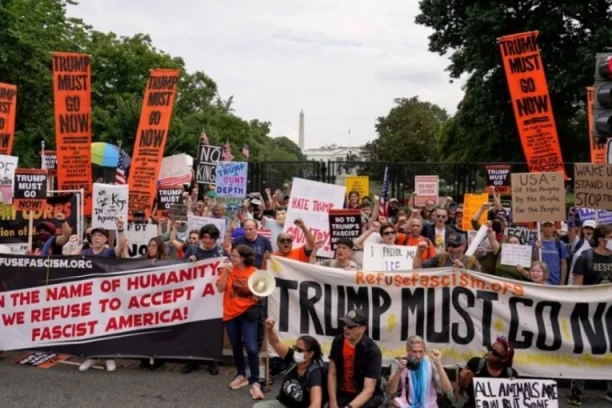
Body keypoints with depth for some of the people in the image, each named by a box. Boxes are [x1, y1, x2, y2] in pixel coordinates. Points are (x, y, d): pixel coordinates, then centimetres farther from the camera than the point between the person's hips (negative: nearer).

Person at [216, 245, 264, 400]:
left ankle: (254, 382, 0)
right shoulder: (228, 269, 0)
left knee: (251, 348, -13)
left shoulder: (254, 272, -6)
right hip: (230, 314, 3)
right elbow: (220, 289, -6)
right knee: (236, 347, 16)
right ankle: (241, 375, 36)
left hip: (247, 313, -3)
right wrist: (226, 273, -16)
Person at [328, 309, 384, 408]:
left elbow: (368, 390, -25)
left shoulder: (372, 351, -22)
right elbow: (332, 373, -2)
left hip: (367, 397, -4)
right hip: (342, 394, 4)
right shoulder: (338, 342, -8)